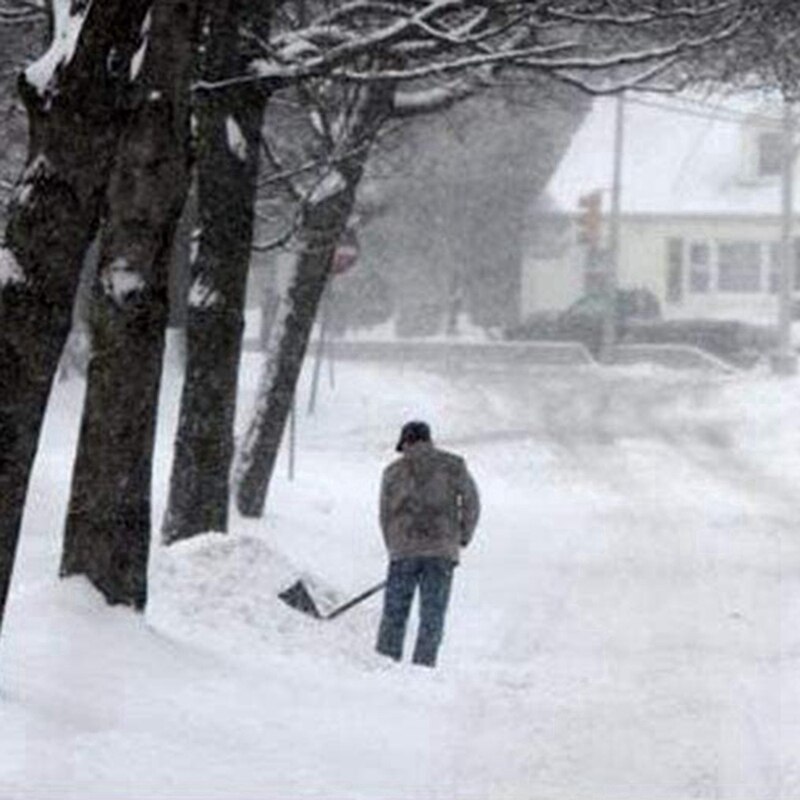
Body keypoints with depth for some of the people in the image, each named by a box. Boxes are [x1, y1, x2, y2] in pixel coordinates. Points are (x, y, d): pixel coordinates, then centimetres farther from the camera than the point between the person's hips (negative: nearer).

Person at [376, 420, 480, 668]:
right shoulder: (453, 466, 6)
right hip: (442, 552, 0)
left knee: (394, 613, 6)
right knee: (432, 616, 3)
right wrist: (462, 538, 13)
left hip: (403, 551, 0)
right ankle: (423, 665, -3)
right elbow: (471, 502, 2)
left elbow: (385, 515, 12)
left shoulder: (394, 471, 9)